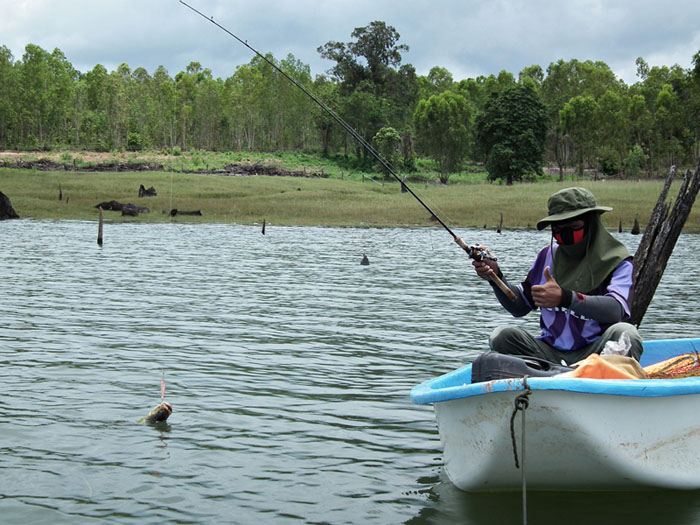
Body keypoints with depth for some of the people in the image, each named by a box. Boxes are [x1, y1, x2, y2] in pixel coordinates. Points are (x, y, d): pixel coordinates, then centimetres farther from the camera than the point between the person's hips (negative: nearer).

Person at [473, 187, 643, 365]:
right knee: (502, 336, -20)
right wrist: (496, 277, -1)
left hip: (593, 353, -4)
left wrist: (565, 298, -36)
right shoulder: (549, 255, 13)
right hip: (551, 353, 4)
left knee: (624, 333, -33)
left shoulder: (618, 261, -2)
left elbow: (616, 310, -22)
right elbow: (519, 307, 17)